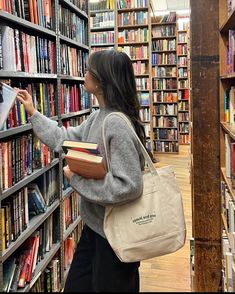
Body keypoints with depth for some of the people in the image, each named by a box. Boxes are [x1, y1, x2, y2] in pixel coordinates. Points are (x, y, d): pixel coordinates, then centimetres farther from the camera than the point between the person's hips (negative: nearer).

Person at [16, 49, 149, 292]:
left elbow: (129, 186, -30)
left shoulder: (117, 124, -26)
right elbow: (64, 140, 15)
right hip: (95, 224, 9)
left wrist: (77, 178, -22)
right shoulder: (98, 117, 3)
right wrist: (33, 113, 19)